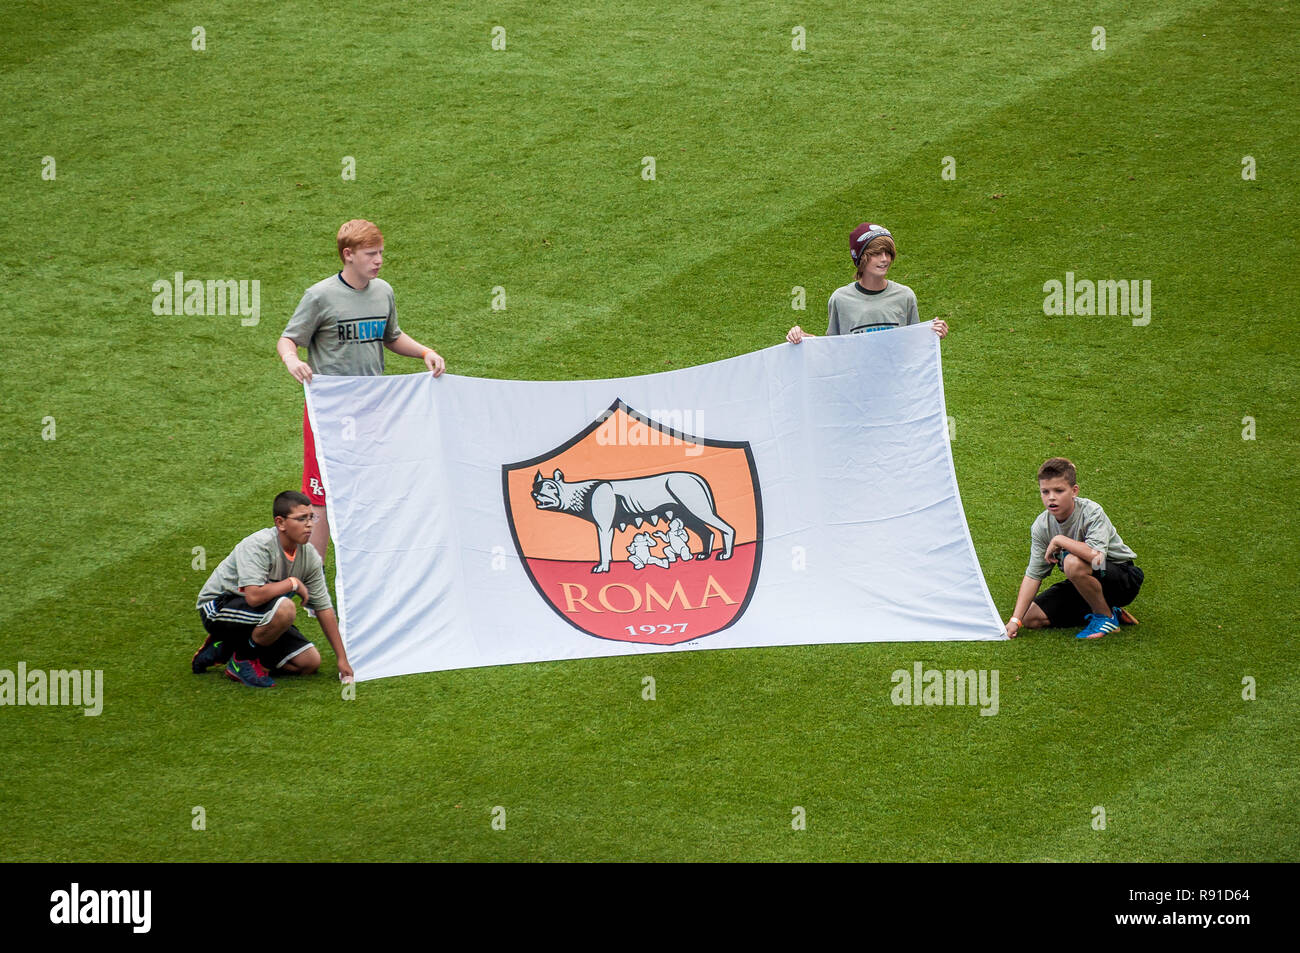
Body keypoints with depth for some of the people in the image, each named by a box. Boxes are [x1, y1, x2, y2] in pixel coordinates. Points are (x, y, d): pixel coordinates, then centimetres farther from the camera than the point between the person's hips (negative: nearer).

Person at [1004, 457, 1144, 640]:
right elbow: (1033, 575, -7)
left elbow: (1096, 555, -42)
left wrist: (1059, 540, -31)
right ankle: (1101, 609, 5)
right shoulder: (1041, 526, -8)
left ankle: (1106, 617, -13)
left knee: (1073, 562, -36)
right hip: (1084, 584, 7)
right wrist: (1015, 620, -16)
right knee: (1031, 619, -6)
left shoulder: (1092, 513, -24)